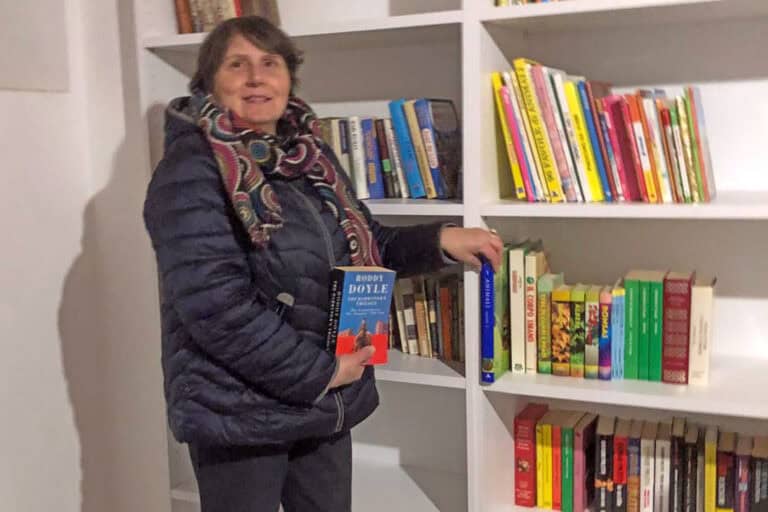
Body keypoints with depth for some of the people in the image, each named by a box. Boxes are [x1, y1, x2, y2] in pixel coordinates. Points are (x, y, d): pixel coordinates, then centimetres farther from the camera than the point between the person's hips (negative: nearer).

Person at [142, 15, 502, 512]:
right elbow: (215, 304, -23)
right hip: (239, 410, -7)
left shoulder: (310, 155, 8)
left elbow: (365, 246, 16)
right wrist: (318, 372, -19)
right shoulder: (192, 168, -14)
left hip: (326, 403, 7)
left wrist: (438, 239, 0)